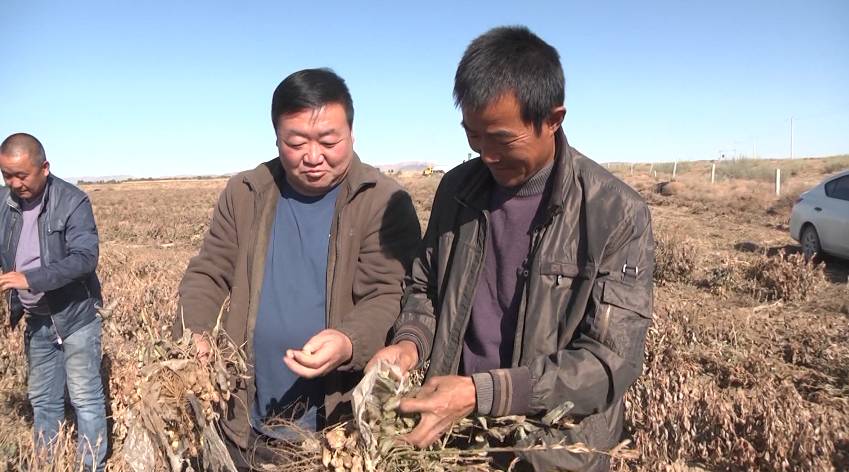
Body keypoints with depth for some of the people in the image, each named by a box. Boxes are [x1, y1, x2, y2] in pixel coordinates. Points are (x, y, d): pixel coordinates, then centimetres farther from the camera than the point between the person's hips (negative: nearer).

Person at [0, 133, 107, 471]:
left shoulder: (72, 201, -15)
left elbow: (85, 258, -23)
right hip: (36, 320, 6)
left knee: (86, 399, 3)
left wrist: (31, 278, -31)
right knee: (42, 399, 17)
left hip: (75, 316, -6)